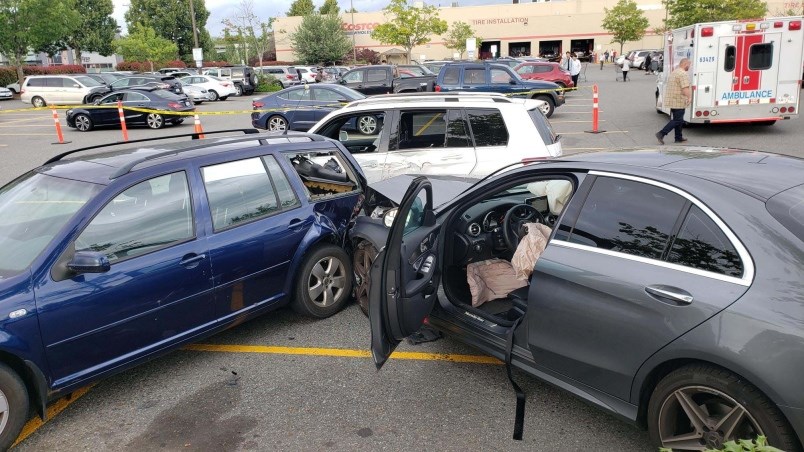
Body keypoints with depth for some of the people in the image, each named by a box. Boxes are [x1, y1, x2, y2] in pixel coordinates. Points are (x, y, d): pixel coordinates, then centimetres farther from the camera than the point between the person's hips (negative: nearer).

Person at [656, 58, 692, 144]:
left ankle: (678, 137, 20)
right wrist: (689, 97, -21)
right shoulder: (683, 74, -16)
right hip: (678, 102, -10)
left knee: (678, 119, 16)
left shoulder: (674, 72, 16)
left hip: (672, 101, 10)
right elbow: (685, 89, -26)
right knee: (677, 120, -7)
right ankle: (661, 134, -14)